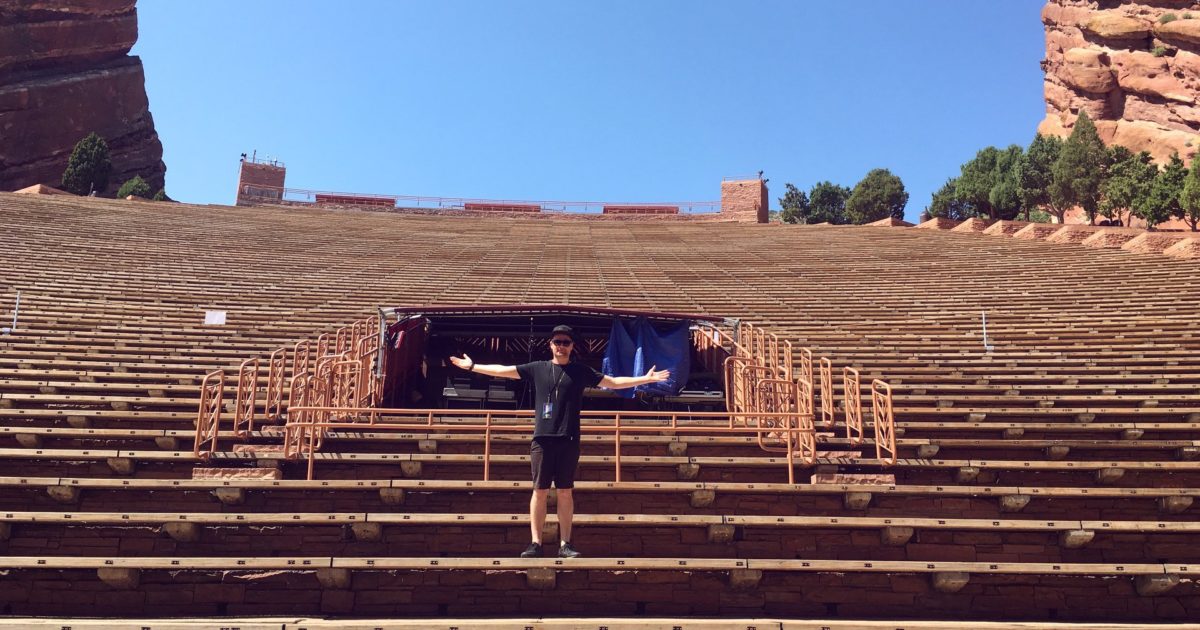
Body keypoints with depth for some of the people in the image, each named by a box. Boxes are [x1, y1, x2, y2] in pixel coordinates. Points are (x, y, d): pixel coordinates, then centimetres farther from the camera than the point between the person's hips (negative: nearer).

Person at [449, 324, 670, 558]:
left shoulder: (581, 371, 9)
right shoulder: (537, 368, 9)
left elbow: (614, 382, 10)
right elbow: (502, 370, 12)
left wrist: (646, 378, 5)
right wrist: (472, 366, 12)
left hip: (568, 440, 0)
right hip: (542, 439, 0)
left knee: (565, 492, 3)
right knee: (540, 491, 1)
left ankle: (565, 544, 9)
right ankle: (536, 543, 6)